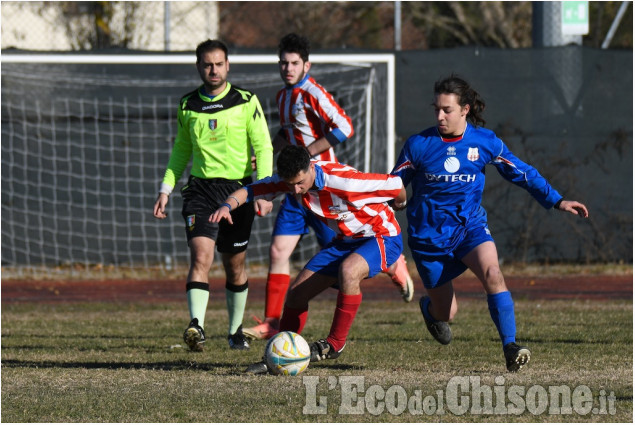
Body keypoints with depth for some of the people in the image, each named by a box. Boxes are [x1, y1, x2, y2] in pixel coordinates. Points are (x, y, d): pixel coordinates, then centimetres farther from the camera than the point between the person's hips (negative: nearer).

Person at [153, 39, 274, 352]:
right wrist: (166, 189, 12)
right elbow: (181, 150, 20)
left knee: (235, 266, 10)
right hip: (201, 189, 1)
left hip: (237, 190, -1)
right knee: (200, 257, -19)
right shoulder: (188, 106, 8)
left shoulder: (246, 102, 0)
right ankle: (196, 326, -29)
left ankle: (236, 330, 27)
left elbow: (263, 147, -2)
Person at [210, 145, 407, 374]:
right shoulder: (289, 180, -14)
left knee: (348, 271, -37)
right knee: (297, 293, -1)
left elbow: (394, 184, -21)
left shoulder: (342, 180, -33)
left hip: (383, 238, -7)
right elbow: (249, 191, -8)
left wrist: (399, 203, 3)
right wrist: (228, 205, -31)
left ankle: (335, 344, -20)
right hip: (345, 241, 7)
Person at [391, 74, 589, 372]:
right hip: (429, 234, -1)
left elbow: (522, 173, 4)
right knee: (446, 313, 5)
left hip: (470, 225, 1)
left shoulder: (485, 142, -6)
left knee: (492, 273, -29)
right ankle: (429, 307, 44)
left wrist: (557, 201, 2)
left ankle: (510, 347, -28)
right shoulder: (419, 145, -10)